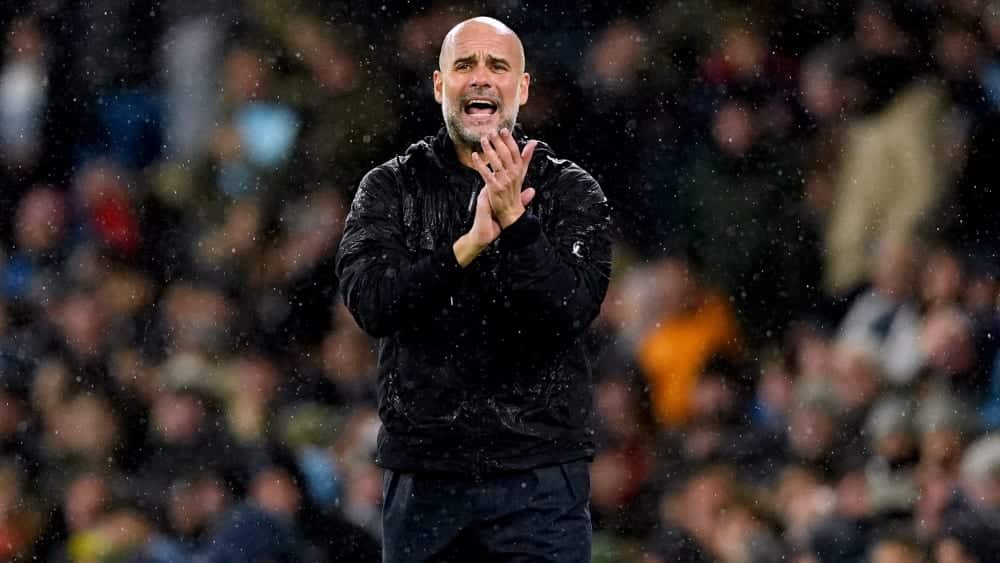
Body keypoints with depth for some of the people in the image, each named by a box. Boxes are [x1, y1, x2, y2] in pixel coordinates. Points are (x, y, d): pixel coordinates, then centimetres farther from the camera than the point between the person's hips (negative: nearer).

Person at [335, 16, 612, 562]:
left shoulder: (570, 191, 3)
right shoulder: (390, 188, 5)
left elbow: (573, 308, -12)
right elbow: (369, 301, -11)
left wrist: (516, 222, -26)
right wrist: (469, 245, -23)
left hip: (539, 475, -1)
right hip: (423, 474, 1)